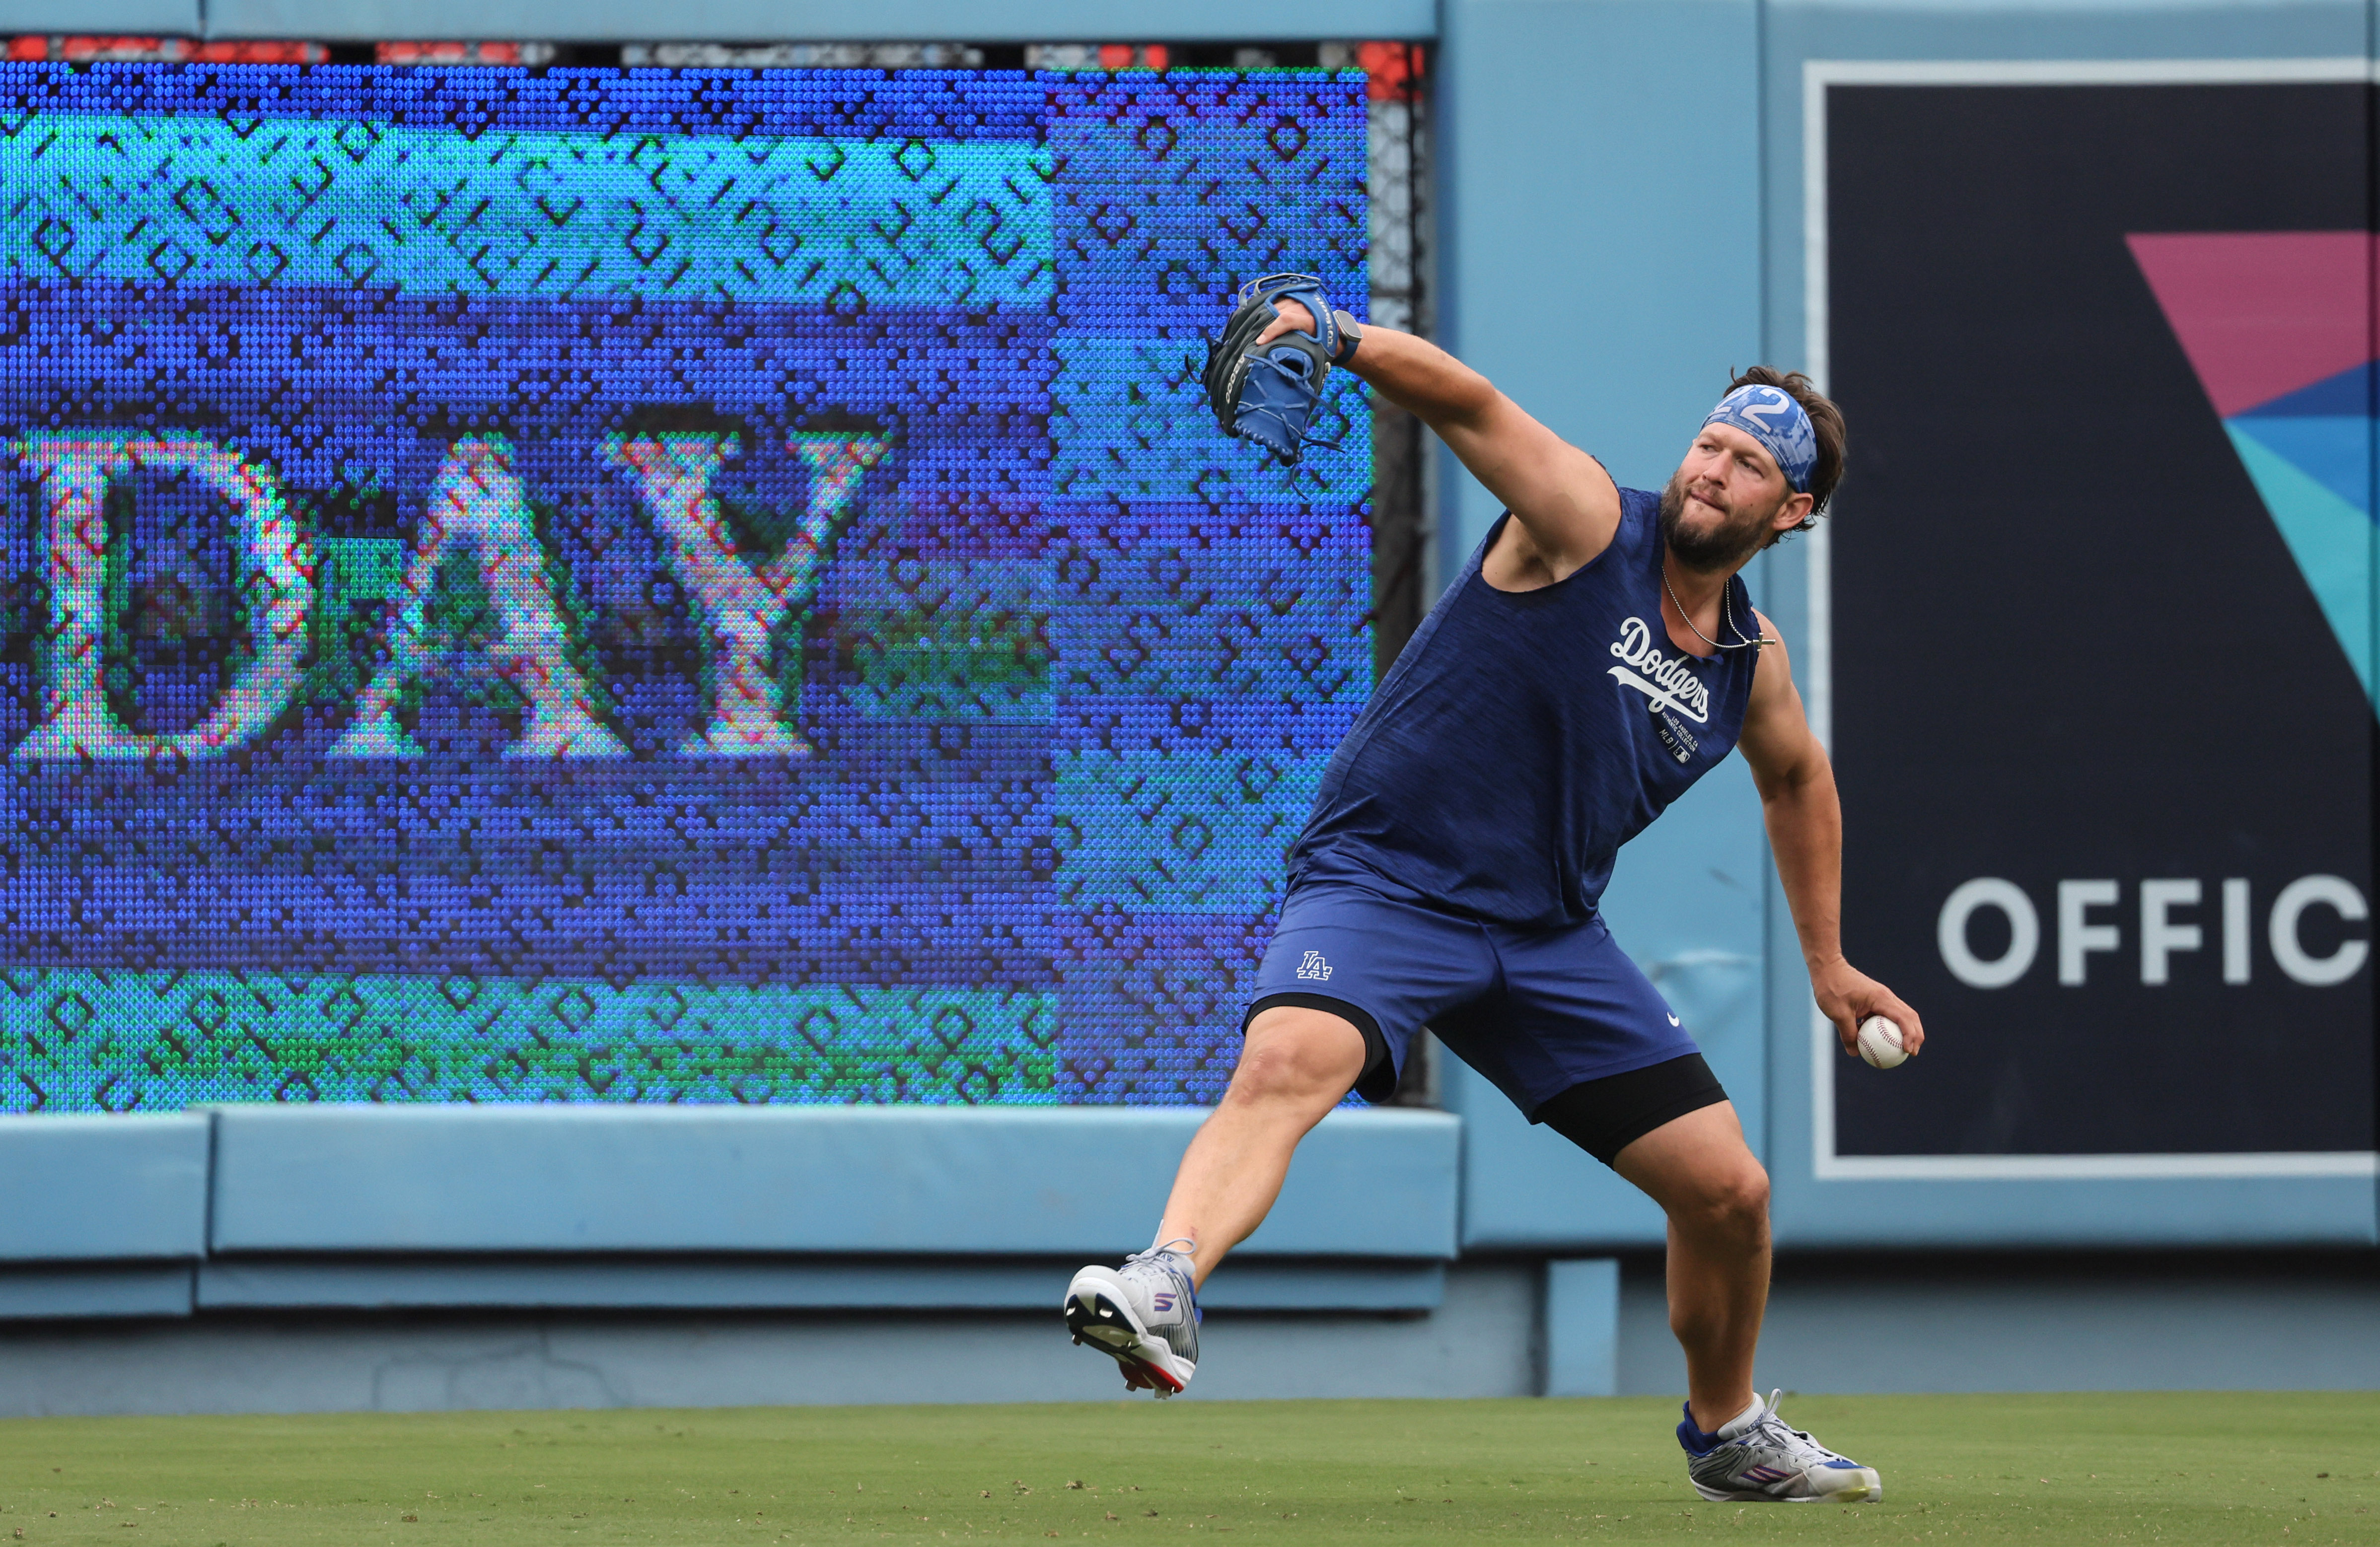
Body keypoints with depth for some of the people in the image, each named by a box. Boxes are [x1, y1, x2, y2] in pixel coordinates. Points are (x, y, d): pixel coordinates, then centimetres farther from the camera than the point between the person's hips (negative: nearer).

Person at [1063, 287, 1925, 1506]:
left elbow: (1797, 779, 31)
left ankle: (1725, 1433, 30)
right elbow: (1469, 405, -25)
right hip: (1380, 886, -6)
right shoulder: (1584, 523, -8)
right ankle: (1167, 1284, -57)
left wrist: (1827, 964, 32)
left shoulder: (1751, 664, 9)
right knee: (1291, 1055, -37)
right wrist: (1343, 343, -44)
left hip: (1545, 933, 6)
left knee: (1729, 1192, 4)